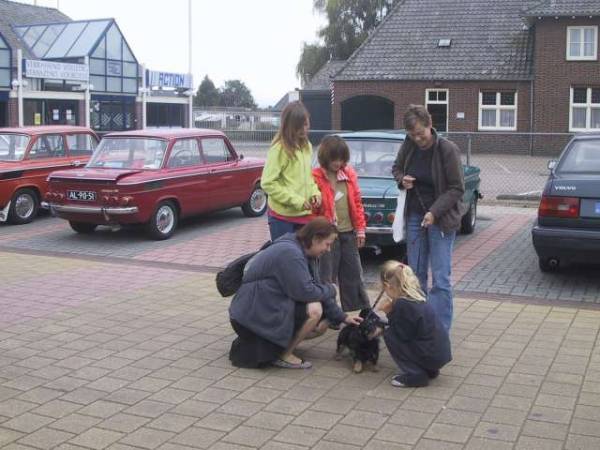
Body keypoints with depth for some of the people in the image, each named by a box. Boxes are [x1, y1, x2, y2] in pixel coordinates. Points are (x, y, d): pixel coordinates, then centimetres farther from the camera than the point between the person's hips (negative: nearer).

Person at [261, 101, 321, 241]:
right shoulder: (279, 149, -13)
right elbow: (267, 183, -16)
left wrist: (314, 192, 0)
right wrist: (297, 200, -18)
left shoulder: (307, 146, 10)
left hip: (304, 215, 7)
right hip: (282, 216, -6)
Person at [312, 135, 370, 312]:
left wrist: (360, 229, 9)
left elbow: (357, 202, 11)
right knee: (327, 276, 2)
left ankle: (362, 311, 23)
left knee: (353, 273, 14)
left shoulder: (350, 174, 6)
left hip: (348, 232, 5)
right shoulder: (316, 177, -10)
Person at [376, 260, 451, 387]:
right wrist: (392, 310, 8)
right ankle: (429, 370, 20)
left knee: (389, 334, -3)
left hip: (431, 356, -9)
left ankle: (415, 375, -3)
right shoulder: (415, 296, 8)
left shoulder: (402, 304, -18)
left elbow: (404, 335, -15)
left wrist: (390, 313, -7)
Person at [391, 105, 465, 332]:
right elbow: (396, 168, 17)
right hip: (415, 216, 5)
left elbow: (457, 188, -13)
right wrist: (402, 180, -7)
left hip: (442, 218, -5)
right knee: (416, 274, 10)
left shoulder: (447, 149, -16)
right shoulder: (408, 146, -2)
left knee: (440, 278, -6)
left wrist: (434, 212, -24)